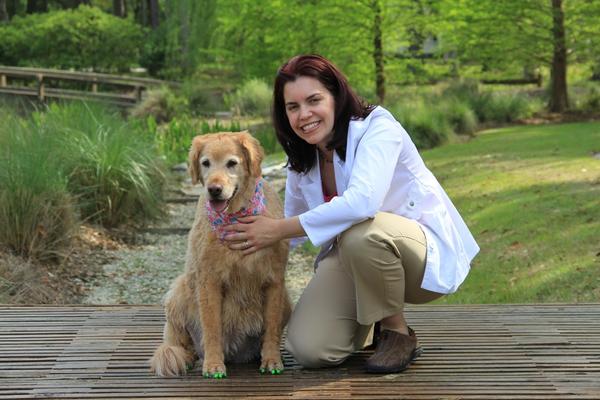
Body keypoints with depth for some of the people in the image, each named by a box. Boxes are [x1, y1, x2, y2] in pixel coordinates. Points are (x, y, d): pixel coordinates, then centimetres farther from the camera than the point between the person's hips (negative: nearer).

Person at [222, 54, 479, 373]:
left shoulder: (377, 128, -20)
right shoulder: (301, 162, 2)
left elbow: (362, 203, -37)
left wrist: (277, 230, -33)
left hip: (427, 252, -5)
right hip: (354, 259, 5)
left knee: (360, 232, -39)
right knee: (309, 349, -18)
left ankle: (398, 333, -12)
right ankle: (366, 314, 16)